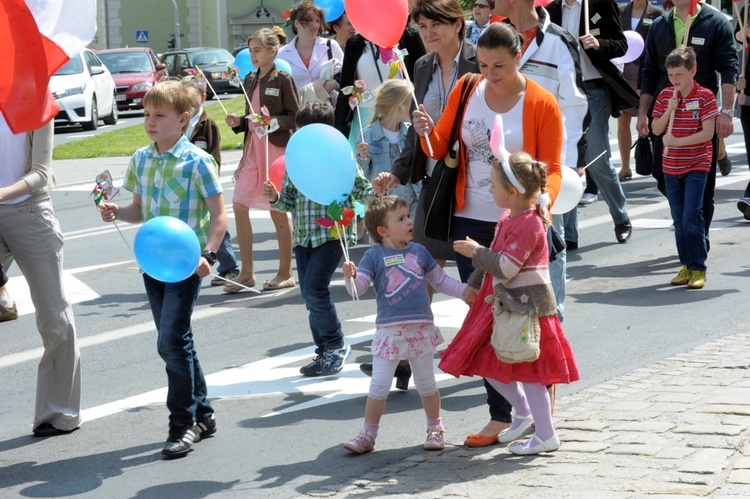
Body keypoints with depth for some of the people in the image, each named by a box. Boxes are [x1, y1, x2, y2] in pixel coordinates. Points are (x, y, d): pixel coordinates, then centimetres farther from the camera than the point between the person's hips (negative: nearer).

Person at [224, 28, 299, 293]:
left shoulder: (282, 79, -7)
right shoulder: (250, 80, 12)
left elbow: (295, 117, -8)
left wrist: (273, 121, -24)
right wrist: (238, 122, -1)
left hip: (276, 149, -6)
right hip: (253, 148, 6)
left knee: (278, 210, 1)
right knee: (239, 205, 0)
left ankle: (285, 273, 12)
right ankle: (246, 272, 8)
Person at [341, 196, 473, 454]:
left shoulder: (419, 251, 6)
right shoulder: (374, 255, -5)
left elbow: (440, 280, 18)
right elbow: (357, 288, -12)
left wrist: (463, 291, 7)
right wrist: (350, 276, -32)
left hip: (420, 327, 3)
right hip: (389, 329, -3)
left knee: (426, 382, 13)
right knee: (379, 384, -2)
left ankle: (435, 428, 28)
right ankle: (368, 434, 8)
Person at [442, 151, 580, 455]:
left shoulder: (528, 225, -22)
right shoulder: (509, 218, 9)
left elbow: (505, 267, -25)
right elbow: (496, 259, 21)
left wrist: (476, 252, -14)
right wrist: (474, 285, 24)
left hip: (526, 306, -10)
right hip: (506, 304, 10)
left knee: (528, 371, -2)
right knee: (489, 363, 15)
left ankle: (546, 436, 8)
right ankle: (523, 412, 31)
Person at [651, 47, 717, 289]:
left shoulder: (705, 96, -9)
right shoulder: (664, 96, 5)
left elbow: (708, 133, -14)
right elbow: (656, 129, 3)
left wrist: (677, 141, -21)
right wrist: (668, 110, -13)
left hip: (696, 165, -5)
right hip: (671, 167, 5)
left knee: (691, 216, -12)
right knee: (678, 219, 9)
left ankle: (698, 268, -4)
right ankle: (686, 265, 19)